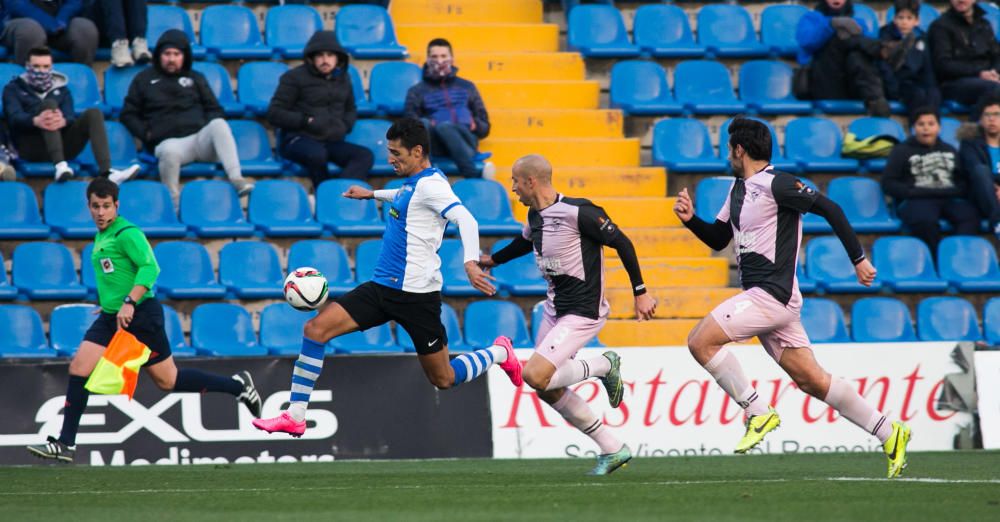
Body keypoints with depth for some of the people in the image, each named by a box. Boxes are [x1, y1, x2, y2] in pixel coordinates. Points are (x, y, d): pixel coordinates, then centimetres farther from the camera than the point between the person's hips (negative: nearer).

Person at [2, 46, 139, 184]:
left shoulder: (62, 89, 21)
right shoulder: (14, 88, 13)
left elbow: (70, 117, 2)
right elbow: (14, 118, -7)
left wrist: (63, 121, -26)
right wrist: (36, 121, -32)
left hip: (62, 146, 3)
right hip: (31, 147, -3)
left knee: (93, 113, -17)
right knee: (49, 103, -27)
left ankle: (106, 172, -38)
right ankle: (59, 166, -50)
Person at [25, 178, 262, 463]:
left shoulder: (127, 234, -14)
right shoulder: (100, 236, 13)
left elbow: (150, 267, -25)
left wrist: (129, 303, -31)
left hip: (140, 316, -8)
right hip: (110, 317, 8)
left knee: (167, 380, 0)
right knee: (79, 368, -5)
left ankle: (237, 386, 17)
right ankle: (65, 444, -2)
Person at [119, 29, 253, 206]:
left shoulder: (195, 78, 26)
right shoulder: (144, 79, 20)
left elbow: (214, 110, 24)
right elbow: (128, 114, 18)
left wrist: (211, 128, 2)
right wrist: (145, 133, 1)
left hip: (200, 136, 2)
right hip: (169, 140, -2)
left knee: (219, 124, -32)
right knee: (170, 152, -41)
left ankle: (236, 179, -43)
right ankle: (173, 198, -31)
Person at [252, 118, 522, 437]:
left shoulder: (430, 184, -15)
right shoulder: (412, 183, 12)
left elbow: (465, 219, -29)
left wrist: (470, 262, -43)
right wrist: (373, 195, 45)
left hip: (415, 293, -9)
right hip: (383, 287, 9)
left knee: (443, 379, 4)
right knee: (316, 328, -7)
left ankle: (498, 353, 32)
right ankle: (295, 416, -6)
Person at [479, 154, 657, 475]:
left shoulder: (578, 213, -20)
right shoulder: (536, 215, 5)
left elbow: (621, 243, -14)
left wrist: (640, 293, -11)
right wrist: (493, 260, 38)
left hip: (583, 313, -9)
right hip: (555, 310, 9)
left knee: (536, 376, -21)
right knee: (548, 390, 8)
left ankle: (604, 366, 2)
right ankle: (612, 450, 17)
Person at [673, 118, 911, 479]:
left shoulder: (775, 184, -11)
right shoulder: (739, 189, 17)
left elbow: (830, 209, -14)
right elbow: (717, 240, 26)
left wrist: (858, 259, -14)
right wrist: (690, 219, 7)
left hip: (772, 294, -9)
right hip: (759, 297, 9)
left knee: (700, 341, -15)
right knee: (811, 380, 6)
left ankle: (757, 412, -11)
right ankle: (889, 433, 9)